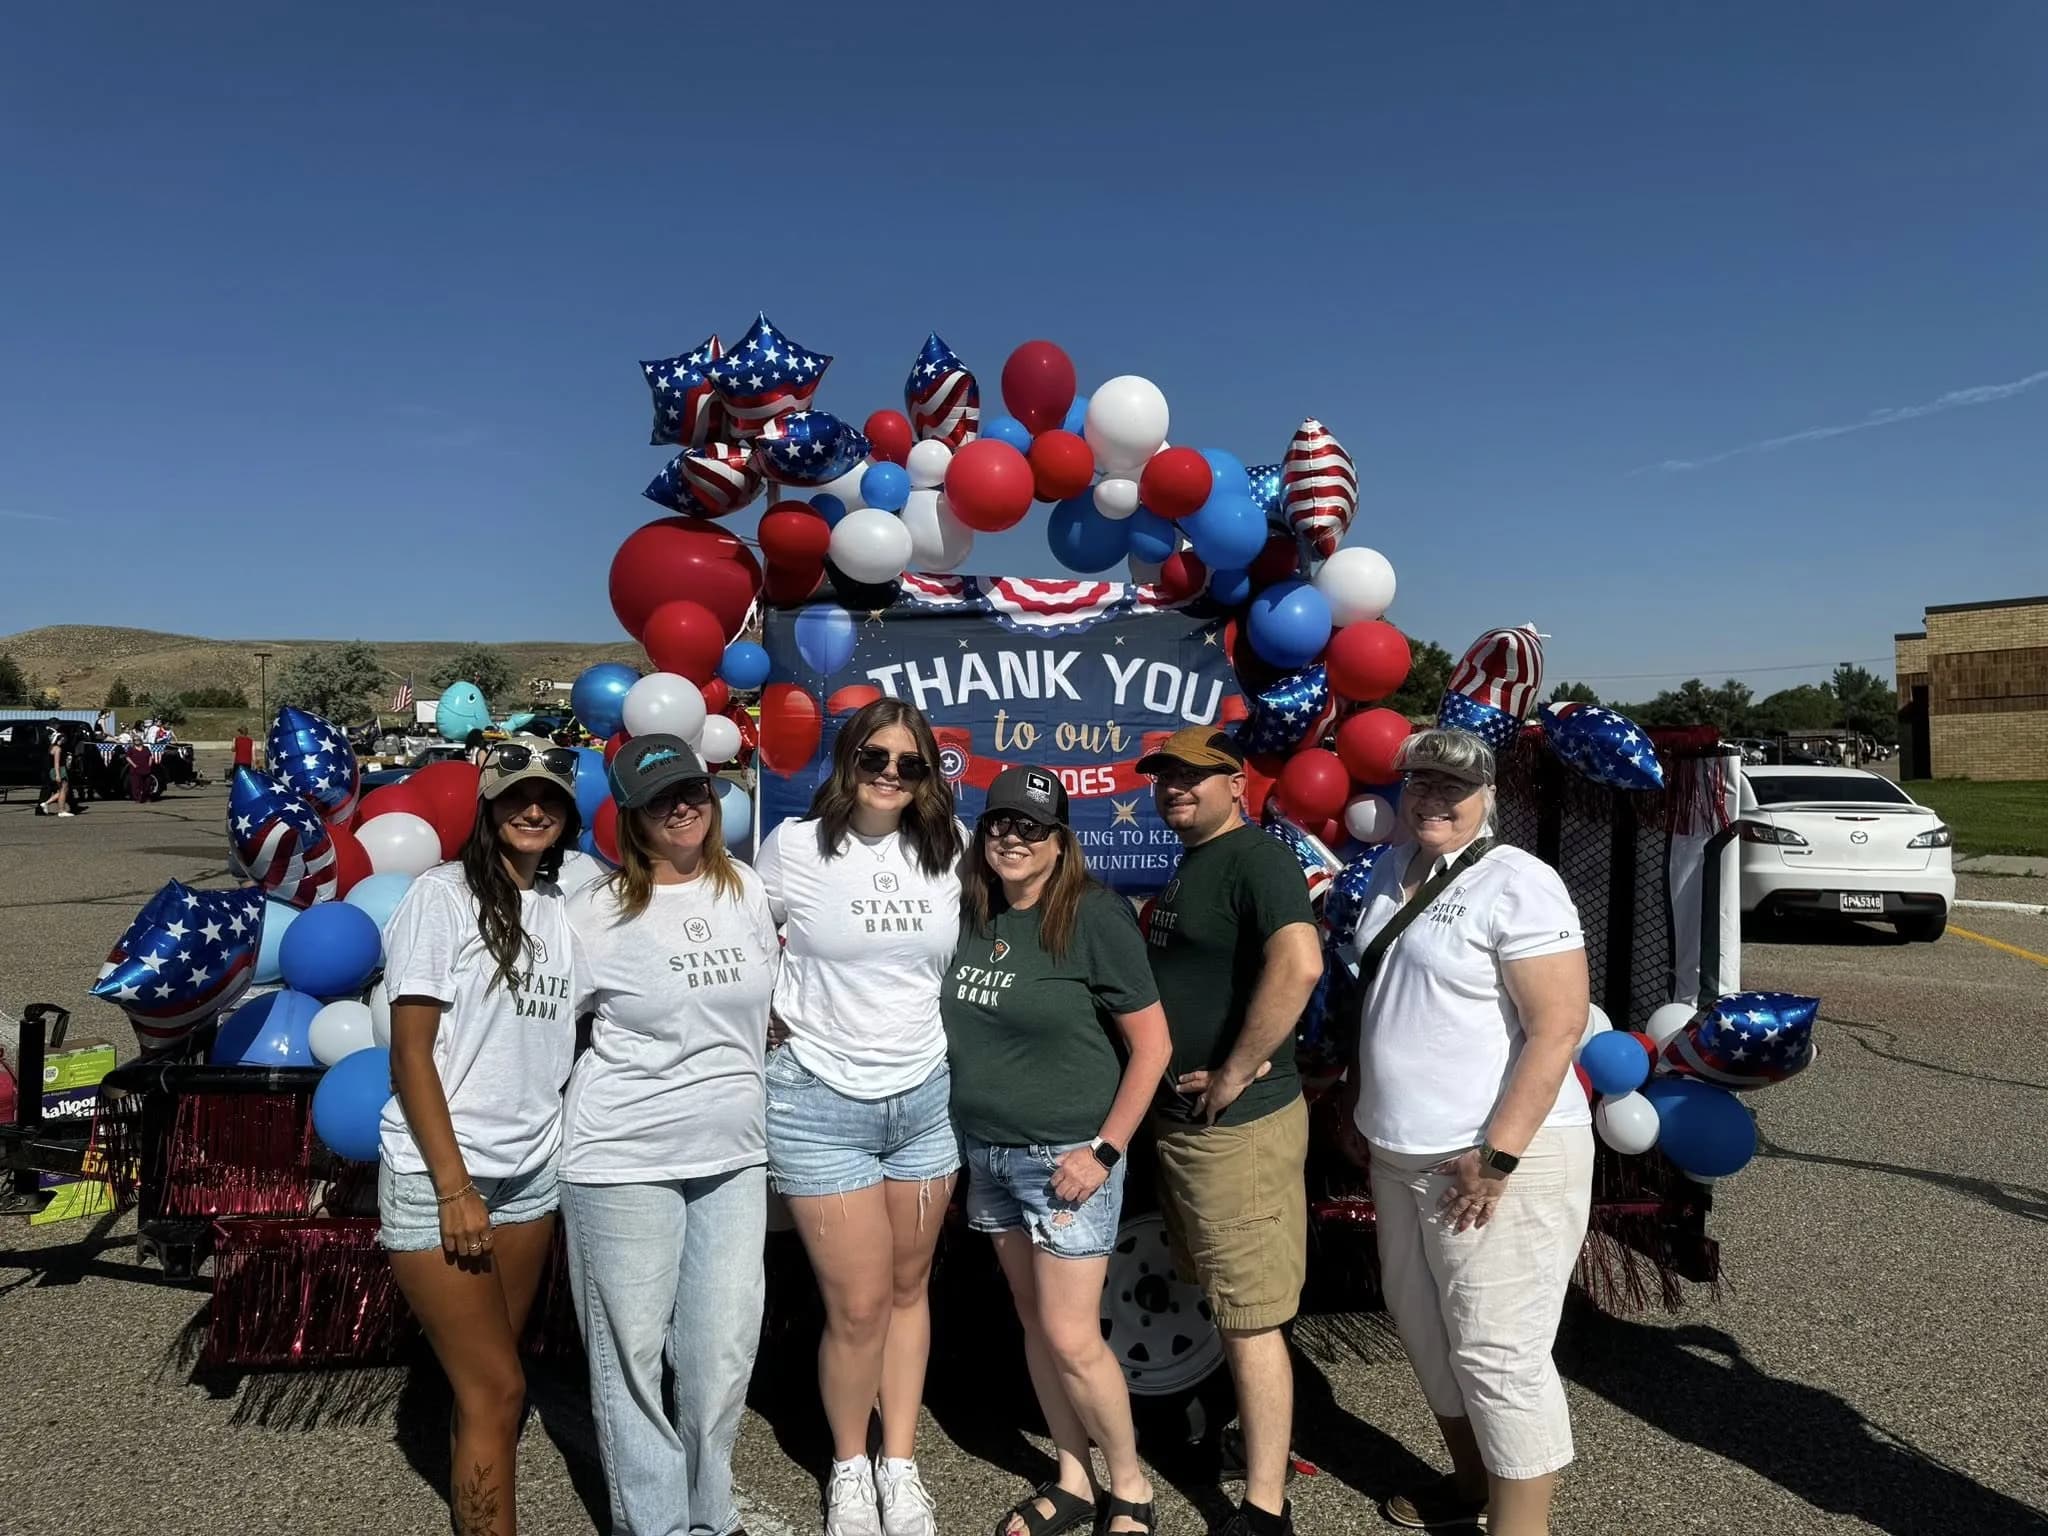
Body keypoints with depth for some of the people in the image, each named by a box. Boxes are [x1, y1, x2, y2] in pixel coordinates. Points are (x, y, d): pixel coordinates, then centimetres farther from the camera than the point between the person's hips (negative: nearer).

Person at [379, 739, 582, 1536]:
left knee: (485, 1385, 13)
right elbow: (409, 1053, -11)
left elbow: (563, 1041, 9)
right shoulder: (441, 894, -9)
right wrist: (454, 1187, -14)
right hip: (436, 1175, -5)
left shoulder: (561, 907, 7)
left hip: (530, 1173, 5)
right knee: (497, 1387, 0)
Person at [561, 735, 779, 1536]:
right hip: (624, 1165, -3)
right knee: (632, 1356, 7)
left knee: (724, 1353, 10)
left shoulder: (745, 890, 5)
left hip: (734, 1158, 4)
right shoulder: (596, 913, -8)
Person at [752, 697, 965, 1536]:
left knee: (909, 1289, 14)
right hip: (822, 1103, -3)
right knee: (859, 1308, 1)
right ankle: (849, 1468, 27)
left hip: (925, 1097, 3)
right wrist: (792, 1021, 0)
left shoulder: (948, 850, 1)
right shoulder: (793, 847, -8)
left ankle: (900, 1464, 32)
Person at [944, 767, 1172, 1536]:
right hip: (989, 1154, 6)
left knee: (1072, 1338, -2)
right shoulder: (969, 915, 1)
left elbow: (1152, 1042, -13)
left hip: (1067, 1156, -6)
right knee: (1033, 1323, 15)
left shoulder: (1094, 915, -15)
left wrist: (1105, 1150, -16)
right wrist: (965, 1142, 8)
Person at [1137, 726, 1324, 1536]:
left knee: (1249, 1319, 1)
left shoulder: (1255, 858, -17)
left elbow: (1299, 963, -33)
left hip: (1236, 1126, -9)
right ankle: (1250, 1429, 40)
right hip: (1184, 1120, 10)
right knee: (1226, 1305, 23)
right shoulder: (1189, 864, 13)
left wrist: (1234, 1073, -25)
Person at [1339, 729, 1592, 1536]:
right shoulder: (1392, 872, 10)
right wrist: (1357, 1105, 20)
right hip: (1401, 1155, 9)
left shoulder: (1517, 885, -15)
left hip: (1499, 1157, -8)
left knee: (1496, 1350, -1)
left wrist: (1499, 1155, -23)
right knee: (1424, 1326, 20)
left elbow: (1558, 1026, -20)